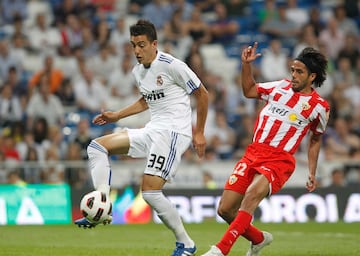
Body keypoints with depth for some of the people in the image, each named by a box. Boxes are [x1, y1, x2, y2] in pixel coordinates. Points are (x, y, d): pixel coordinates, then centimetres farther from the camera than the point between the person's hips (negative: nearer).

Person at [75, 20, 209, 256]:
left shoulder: (171, 65, -12)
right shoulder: (138, 71, 12)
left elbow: (202, 94, -5)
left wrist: (199, 132, -4)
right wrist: (117, 116, 22)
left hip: (173, 131, -9)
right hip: (152, 130, 9)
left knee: (150, 190, -18)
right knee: (97, 146, 1)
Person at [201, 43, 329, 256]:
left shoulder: (319, 106, 3)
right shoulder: (280, 87, 10)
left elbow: (316, 139, 16)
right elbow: (249, 90, 23)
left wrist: (312, 173, 13)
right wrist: (247, 64, 8)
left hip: (280, 160, -5)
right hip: (254, 153, 5)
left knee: (252, 194, -34)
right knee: (225, 210, -1)